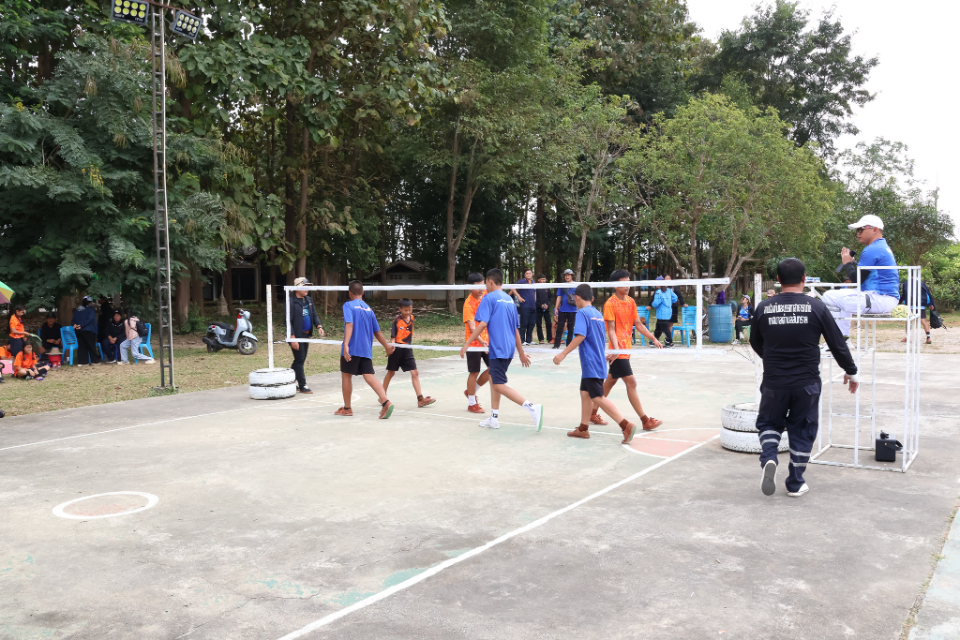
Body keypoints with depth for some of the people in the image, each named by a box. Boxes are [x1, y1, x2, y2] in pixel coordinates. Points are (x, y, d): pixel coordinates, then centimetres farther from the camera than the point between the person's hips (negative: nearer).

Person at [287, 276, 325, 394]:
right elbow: (288, 321, -15)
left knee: (301, 360, 14)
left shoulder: (309, 300, 11)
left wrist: (319, 326, -7)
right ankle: (302, 385, 6)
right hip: (296, 336, -8)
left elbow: (314, 315, 13)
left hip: (306, 335, 8)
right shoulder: (291, 301, -12)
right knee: (299, 360, -2)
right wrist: (292, 338, -20)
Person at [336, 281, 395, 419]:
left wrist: (346, 344, -28)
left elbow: (349, 324, -19)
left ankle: (347, 408, 19)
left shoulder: (348, 305, -3)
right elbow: (377, 331, 15)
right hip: (366, 350, 5)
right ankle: (386, 402, -21)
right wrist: (387, 346, 26)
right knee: (369, 376, -1)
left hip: (351, 349, -5)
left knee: (346, 375, 10)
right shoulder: (368, 309, 14)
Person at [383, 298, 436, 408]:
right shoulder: (397, 320, -12)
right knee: (391, 373, 10)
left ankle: (420, 398, -5)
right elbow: (393, 336, -13)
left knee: (415, 373, -4)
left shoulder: (411, 317, 3)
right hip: (397, 349, -4)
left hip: (407, 350, 4)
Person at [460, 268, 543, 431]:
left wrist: (466, 344, -14)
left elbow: (482, 324, -18)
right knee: (493, 379, 19)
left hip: (498, 349, -8)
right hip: (509, 348, 8)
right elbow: (515, 329, 19)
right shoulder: (509, 300, 15)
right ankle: (494, 419, 21)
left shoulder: (489, 298, -8)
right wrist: (521, 353, 24)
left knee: (499, 385, -6)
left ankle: (532, 407, -20)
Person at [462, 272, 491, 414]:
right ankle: (472, 403, 17)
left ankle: (471, 391, 27)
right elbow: (472, 327, -26)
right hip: (474, 342, -6)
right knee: (474, 372, 2)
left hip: (487, 340, 7)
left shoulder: (485, 294, -2)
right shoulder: (469, 304, -19)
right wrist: (481, 341, -41)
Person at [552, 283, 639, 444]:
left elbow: (580, 336, -23)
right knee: (585, 393, 14)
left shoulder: (582, 313, -11)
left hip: (591, 364, -9)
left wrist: (563, 354, -23)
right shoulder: (598, 314, 14)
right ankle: (583, 429, 19)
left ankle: (626, 425, -15)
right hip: (599, 362, 9)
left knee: (598, 398, -9)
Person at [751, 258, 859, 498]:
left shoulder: (764, 308, -3)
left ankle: (768, 458, -8)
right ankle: (795, 484, 20)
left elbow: (756, 344, 11)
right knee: (802, 431, 14)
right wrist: (851, 372, 15)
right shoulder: (816, 307, -6)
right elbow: (838, 344, -1)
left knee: (769, 423, 19)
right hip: (806, 382, 0)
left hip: (774, 382, 0)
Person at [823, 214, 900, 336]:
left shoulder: (872, 250, -15)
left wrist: (847, 263, 0)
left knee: (829, 296, -13)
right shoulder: (884, 247, 20)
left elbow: (857, 279, -15)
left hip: (880, 300, -12)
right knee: (841, 296, 30)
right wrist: (852, 262, 11)